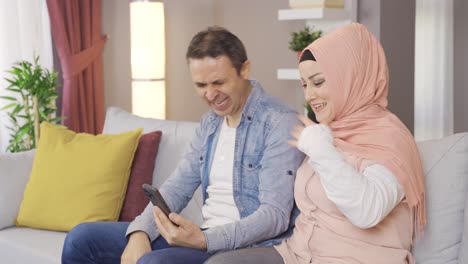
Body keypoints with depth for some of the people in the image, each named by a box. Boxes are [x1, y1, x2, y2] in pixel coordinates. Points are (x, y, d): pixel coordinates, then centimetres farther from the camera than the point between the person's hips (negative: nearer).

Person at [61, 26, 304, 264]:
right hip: (204, 236, 8)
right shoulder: (209, 122, 13)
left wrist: (204, 241, -31)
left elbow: (275, 215, -20)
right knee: (82, 239, 3)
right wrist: (140, 233, -9)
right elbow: (177, 187, 10)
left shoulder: (280, 123, -13)